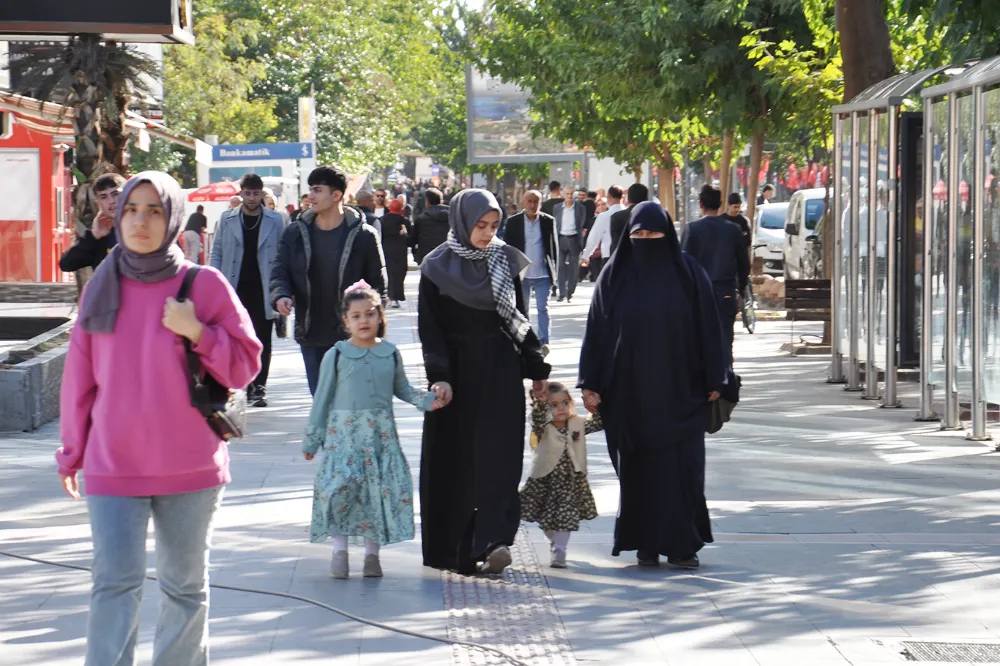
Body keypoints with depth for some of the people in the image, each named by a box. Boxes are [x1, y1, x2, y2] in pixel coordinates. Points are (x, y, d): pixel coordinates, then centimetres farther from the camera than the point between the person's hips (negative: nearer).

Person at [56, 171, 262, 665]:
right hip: (113, 468, 0)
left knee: (185, 586, 11)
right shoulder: (102, 288, 3)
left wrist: (196, 331, -18)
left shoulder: (205, 286, -3)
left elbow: (245, 365, -2)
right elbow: (80, 377, 9)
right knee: (115, 586, -10)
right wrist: (71, 452, 12)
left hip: (190, 467, 0)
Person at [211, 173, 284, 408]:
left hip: (263, 291, -1)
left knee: (262, 341, 1)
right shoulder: (227, 219, 6)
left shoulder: (275, 221, 3)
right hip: (235, 289, 1)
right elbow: (217, 253, 9)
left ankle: (259, 387, 6)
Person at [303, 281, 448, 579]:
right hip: (344, 433, -3)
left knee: (382, 490, -2)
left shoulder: (390, 353, 8)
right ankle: (339, 549, 0)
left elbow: (401, 388, 19)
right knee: (339, 486, -14)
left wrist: (426, 399, 1)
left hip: (382, 433, 3)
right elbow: (322, 398, 4)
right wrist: (311, 439, 5)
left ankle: (372, 551, 10)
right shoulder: (336, 356, 0)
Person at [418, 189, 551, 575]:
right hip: (458, 374, -2)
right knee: (455, 461, 2)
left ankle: (492, 541, -16)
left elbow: (519, 320, 13)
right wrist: (439, 377, -14)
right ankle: (452, 549, 11)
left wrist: (536, 368, 10)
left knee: (498, 458, -8)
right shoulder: (437, 268, -2)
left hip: (501, 375, 2)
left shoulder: (505, 261, 7)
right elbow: (430, 329, -4)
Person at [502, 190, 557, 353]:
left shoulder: (548, 221, 1)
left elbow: (553, 246, 5)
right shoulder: (513, 222, 0)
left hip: (543, 274, -1)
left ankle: (543, 342, -7)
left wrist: (554, 269, 2)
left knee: (543, 308, -7)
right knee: (523, 309, 11)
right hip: (522, 273, 1)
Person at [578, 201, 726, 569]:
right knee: (637, 469, 4)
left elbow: (707, 328, 2)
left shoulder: (687, 273, 1)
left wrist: (713, 381, -1)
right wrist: (591, 384, -2)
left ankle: (681, 545, 1)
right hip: (629, 392, 1)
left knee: (681, 467, -4)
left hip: (679, 390, -1)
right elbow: (597, 330, 3)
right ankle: (647, 545, 13)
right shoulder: (615, 275, 3)